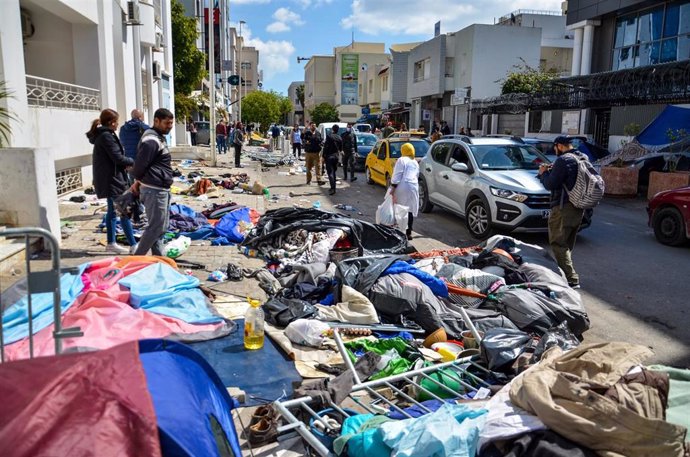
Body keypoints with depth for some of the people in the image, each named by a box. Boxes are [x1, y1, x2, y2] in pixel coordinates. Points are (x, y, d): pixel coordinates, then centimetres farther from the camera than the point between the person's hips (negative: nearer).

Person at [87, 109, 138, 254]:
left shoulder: (101, 135, 14)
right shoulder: (107, 136, -17)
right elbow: (118, 158, -20)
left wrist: (125, 163, -1)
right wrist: (131, 161, -3)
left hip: (108, 180, 10)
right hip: (113, 179, -10)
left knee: (112, 210, 15)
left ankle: (111, 243, 22)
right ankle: (133, 245, -6)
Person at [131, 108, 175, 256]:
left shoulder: (159, 137, 16)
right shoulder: (151, 140, -18)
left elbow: (140, 165, 20)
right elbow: (140, 164, -19)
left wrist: (138, 181, 11)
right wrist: (138, 180, 0)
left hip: (162, 189, 10)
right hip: (154, 190, -10)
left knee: (162, 226, 14)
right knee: (156, 227, -4)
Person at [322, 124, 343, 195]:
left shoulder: (329, 136, -11)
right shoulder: (339, 138, 6)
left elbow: (326, 147, -14)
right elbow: (341, 148, 14)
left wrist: (324, 156, -9)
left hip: (329, 156, -6)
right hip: (336, 156, 6)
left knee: (330, 172, -9)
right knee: (333, 172, 16)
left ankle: (333, 188, -20)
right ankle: (333, 187, 18)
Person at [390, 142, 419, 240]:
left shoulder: (402, 160, -1)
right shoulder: (415, 162, 20)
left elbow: (397, 176, -9)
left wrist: (393, 188, -11)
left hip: (403, 187, -6)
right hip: (414, 188, 6)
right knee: (410, 210, 8)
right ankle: (408, 233, 10)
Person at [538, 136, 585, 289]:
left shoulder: (563, 160, -15)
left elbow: (550, 184, -15)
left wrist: (543, 173, 3)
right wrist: (553, 170, 14)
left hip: (563, 208, -9)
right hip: (579, 208, 9)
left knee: (558, 243, -6)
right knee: (567, 244, 18)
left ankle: (572, 280, -12)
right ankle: (566, 273, 26)